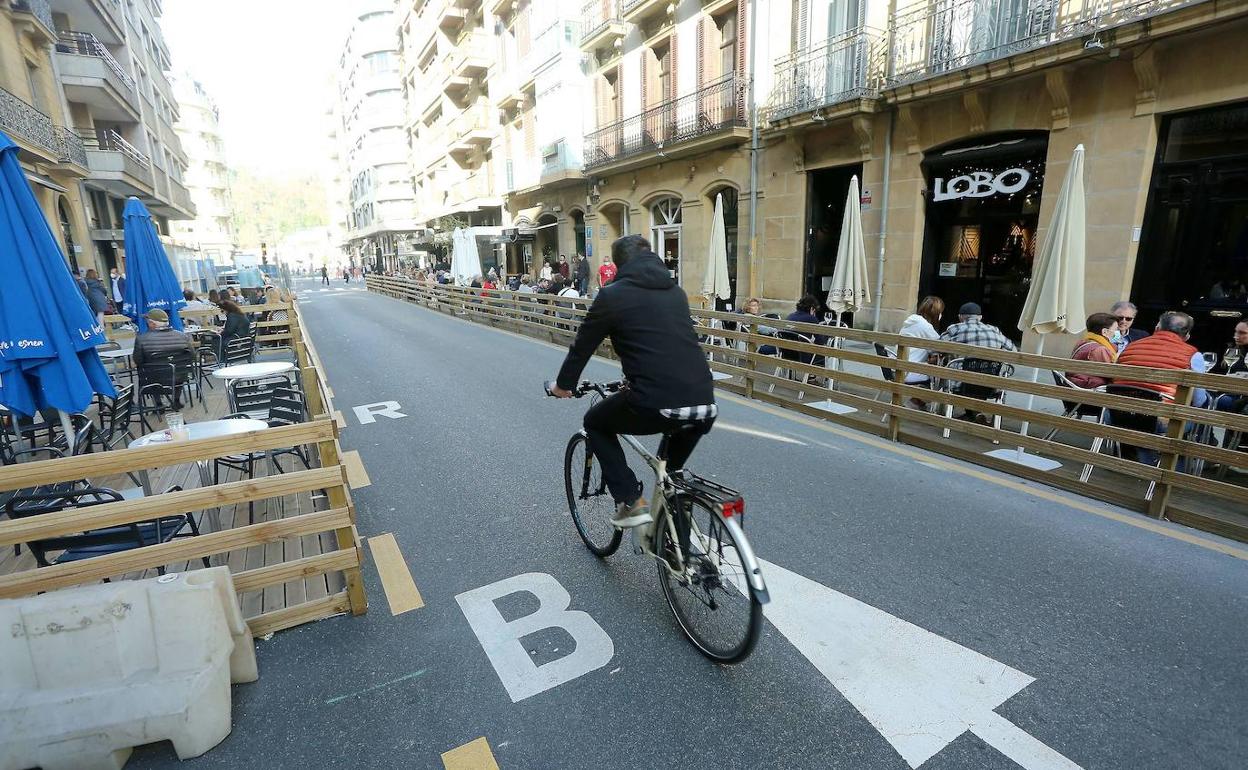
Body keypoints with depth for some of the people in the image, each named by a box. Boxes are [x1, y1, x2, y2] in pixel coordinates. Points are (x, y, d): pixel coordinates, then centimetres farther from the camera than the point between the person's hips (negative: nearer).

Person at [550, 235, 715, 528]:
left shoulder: (613, 295, 5)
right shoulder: (676, 292, 21)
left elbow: (583, 344, 13)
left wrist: (563, 384, 32)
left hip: (655, 405, -5)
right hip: (705, 407, 6)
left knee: (595, 423, 22)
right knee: (687, 422, 40)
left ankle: (631, 503, 14)